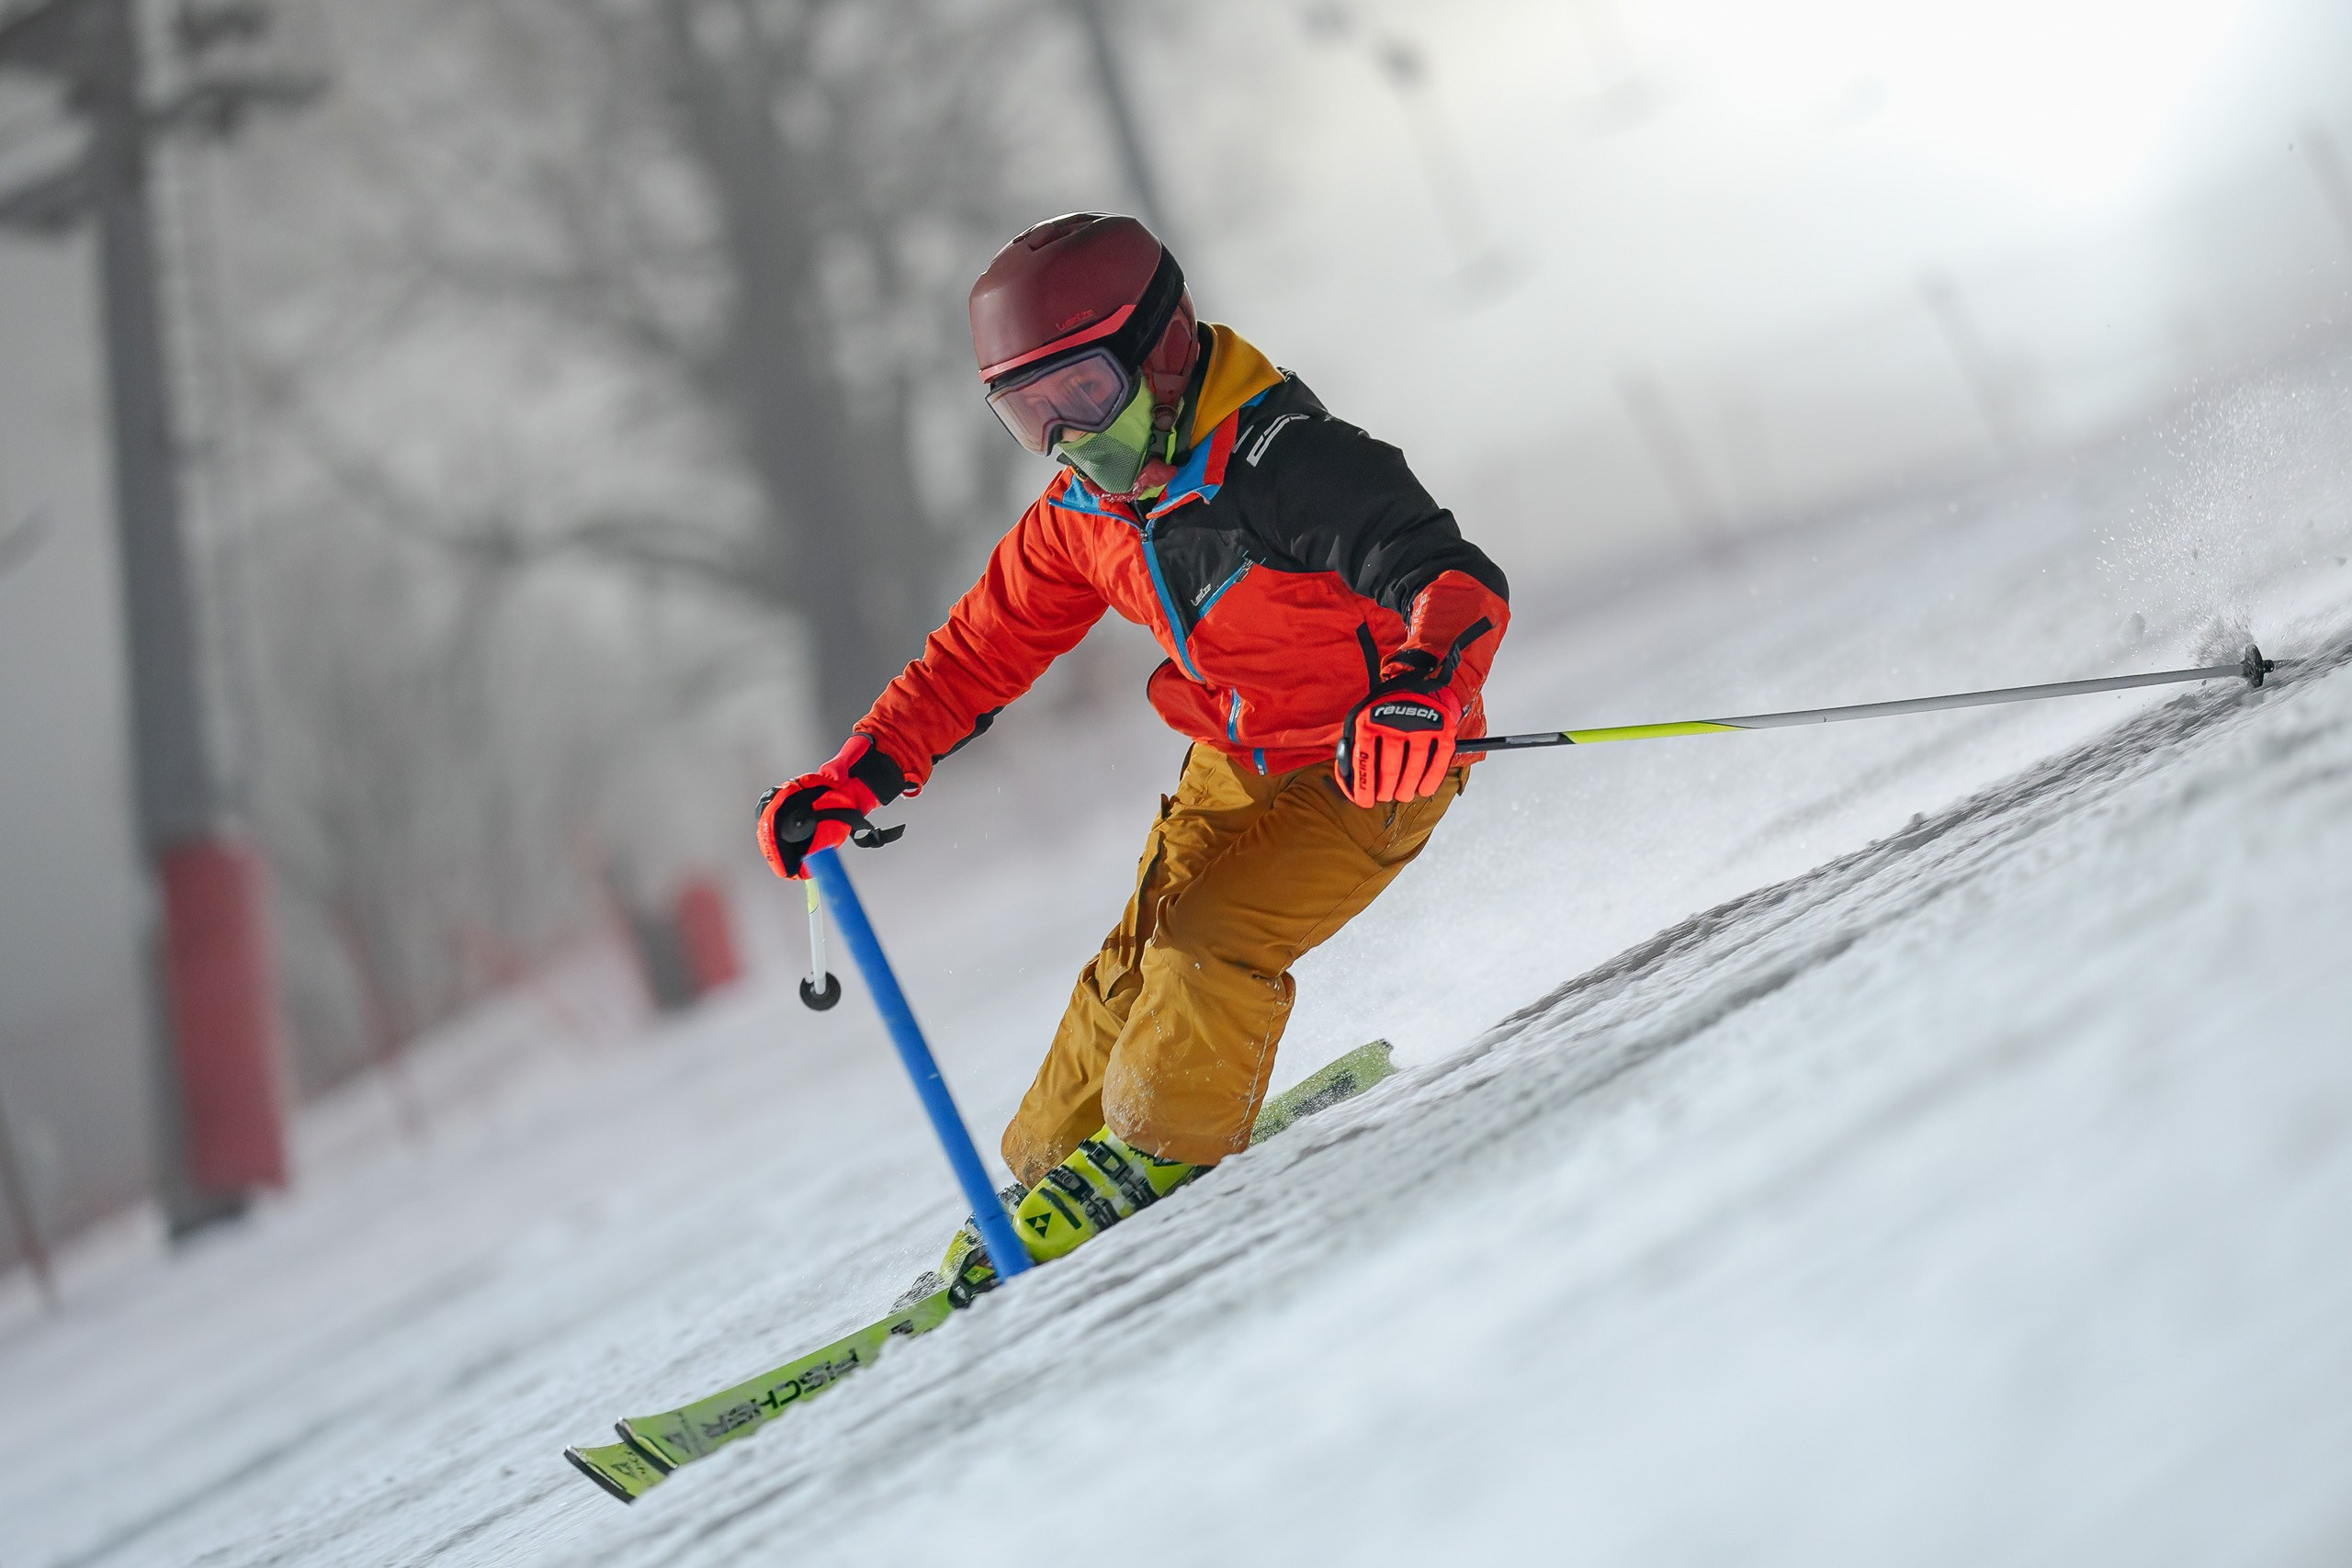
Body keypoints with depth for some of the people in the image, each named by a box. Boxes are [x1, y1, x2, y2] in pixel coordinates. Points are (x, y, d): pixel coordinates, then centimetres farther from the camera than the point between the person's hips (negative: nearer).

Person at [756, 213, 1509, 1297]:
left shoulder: (1287, 465, -30)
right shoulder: (1083, 513, -5)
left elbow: (1458, 581, -40)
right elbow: (983, 649, 5)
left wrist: (1422, 690, -61)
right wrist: (857, 778, -3)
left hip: (1375, 765, -7)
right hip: (1237, 763, 7)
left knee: (1213, 946, -20)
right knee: (1140, 964, 2)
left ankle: (1157, 1152, 2)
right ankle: (1045, 1172, 18)